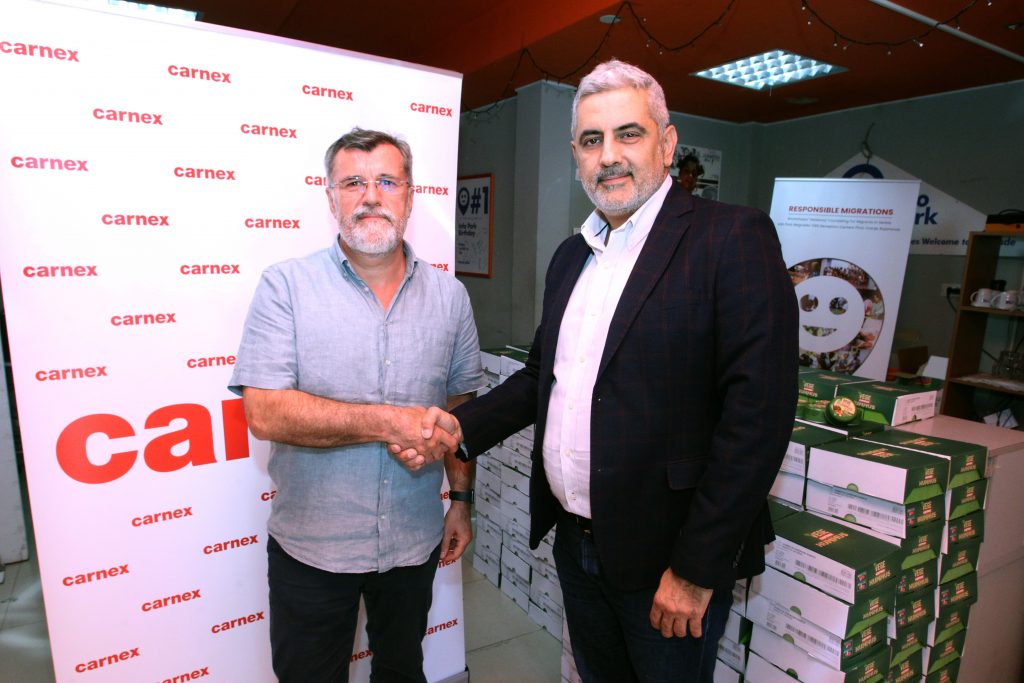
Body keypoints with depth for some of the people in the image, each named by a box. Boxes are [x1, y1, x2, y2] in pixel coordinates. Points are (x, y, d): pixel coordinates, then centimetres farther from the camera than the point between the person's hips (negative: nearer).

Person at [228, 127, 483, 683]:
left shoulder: (448, 295, 0)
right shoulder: (286, 286, -11)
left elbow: (460, 403, 6)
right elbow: (264, 413, -19)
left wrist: (462, 497, 4)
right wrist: (389, 422, -24)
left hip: (415, 539, 3)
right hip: (311, 546, -2)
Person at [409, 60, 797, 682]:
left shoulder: (735, 238, -13)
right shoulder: (571, 256, 9)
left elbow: (758, 409, -19)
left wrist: (697, 567, -18)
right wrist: (462, 427, -1)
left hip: (668, 556, -6)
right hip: (575, 539, 7)